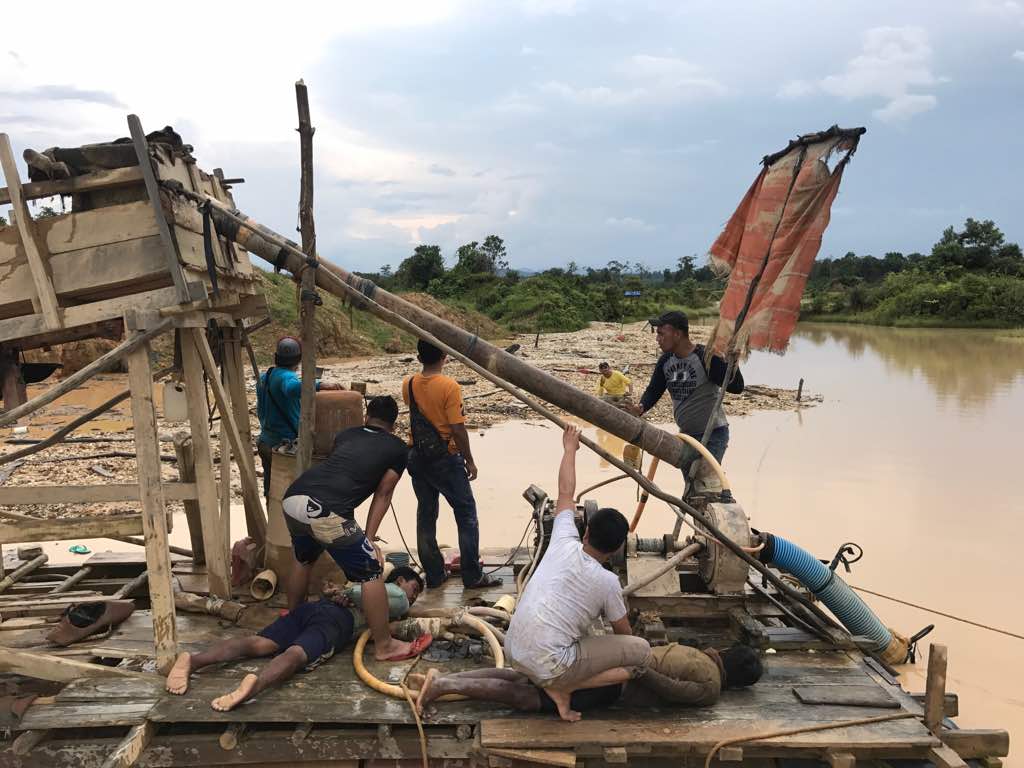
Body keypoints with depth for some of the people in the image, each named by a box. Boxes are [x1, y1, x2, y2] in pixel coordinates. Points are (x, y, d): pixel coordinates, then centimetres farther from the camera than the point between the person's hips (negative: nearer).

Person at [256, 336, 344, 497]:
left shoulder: (264, 377, 12)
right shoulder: (287, 376, -16)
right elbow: (292, 388, -42)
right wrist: (320, 385, -48)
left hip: (266, 441, 9)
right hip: (286, 442, -9)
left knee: (270, 488, 15)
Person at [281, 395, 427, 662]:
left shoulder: (346, 435, 29)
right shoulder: (398, 448, 16)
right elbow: (382, 495, 13)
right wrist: (368, 538, 13)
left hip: (292, 498, 7)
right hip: (327, 512, -6)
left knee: (303, 560, 33)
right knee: (371, 573, 7)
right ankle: (384, 646, 14)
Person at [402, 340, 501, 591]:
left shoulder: (408, 385, 0)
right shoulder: (449, 386, -18)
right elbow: (458, 430, -19)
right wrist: (469, 461, -8)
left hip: (418, 457, 6)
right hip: (445, 458, -6)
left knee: (426, 514, 14)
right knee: (466, 514, 5)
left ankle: (433, 575, 18)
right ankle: (472, 576, 6)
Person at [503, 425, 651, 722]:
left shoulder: (564, 545, 0)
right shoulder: (607, 582, -9)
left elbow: (565, 493, 15)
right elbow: (623, 632, 9)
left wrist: (570, 448, 26)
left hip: (513, 653, 6)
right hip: (548, 667, -6)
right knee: (643, 650, 1)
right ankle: (564, 688, -5)